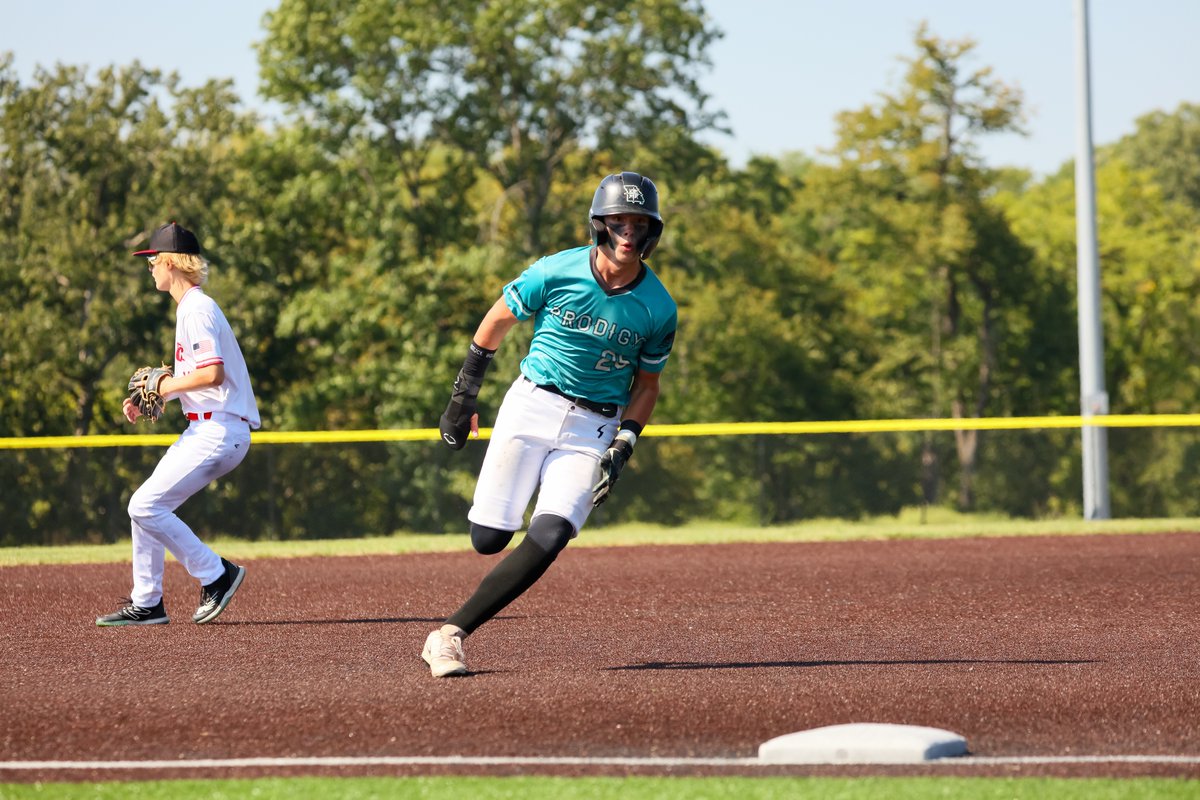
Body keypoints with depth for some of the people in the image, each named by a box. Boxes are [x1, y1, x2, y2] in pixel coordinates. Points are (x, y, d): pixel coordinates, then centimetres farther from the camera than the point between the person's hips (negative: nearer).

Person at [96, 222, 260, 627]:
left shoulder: (197, 310, -14)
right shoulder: (191, 308, 18)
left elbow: (212, 373, -25)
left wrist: (165, 386, -11)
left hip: (219, 431, -10)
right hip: (205, 429, 10)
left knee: (145, 506, -13)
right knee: (146, 507, 11)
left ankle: (217, 574, -6)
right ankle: (146, 604, 15)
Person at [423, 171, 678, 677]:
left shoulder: (658, 308, -5)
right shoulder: (557, 273, -9)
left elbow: (646, 384, 8)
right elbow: (497, 321, 5)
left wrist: (623, 447, -6)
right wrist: (463, 398, 7)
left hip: (594, 428, 0)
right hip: (532, 405, 0)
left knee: (548, 539, -20)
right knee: (488, 539, -5)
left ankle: (451, 634, -15)